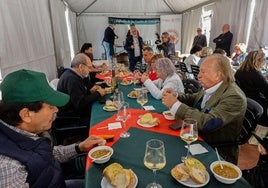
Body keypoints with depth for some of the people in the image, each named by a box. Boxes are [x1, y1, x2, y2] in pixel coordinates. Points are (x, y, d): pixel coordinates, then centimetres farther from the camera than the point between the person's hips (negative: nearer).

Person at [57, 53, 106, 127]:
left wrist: (90, 91, -2)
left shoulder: (72, 75, 8)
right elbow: (80, 103, -27)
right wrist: (98, 94, -16)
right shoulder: (71, 79, -23)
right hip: (71, 117, -9)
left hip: (76, 111, 10)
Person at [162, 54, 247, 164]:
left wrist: (176, 104, -26)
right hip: (197, 138, 7)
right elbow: (193, 98, 15)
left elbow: (207, 123, -31)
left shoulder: (234, 96, -23)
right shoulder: (210, 87, 0)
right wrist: (175, 97, -5)